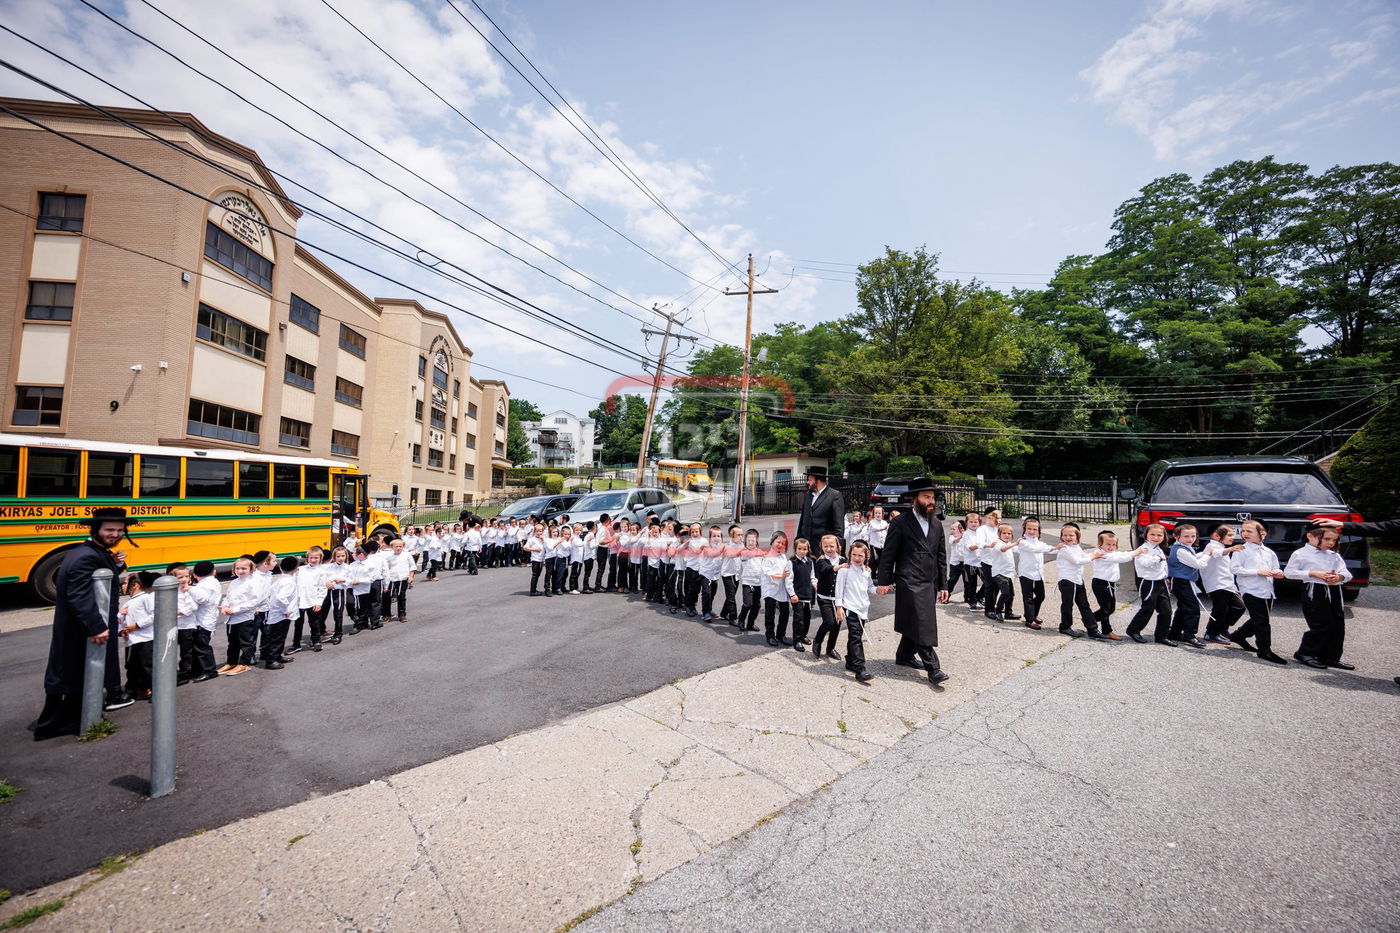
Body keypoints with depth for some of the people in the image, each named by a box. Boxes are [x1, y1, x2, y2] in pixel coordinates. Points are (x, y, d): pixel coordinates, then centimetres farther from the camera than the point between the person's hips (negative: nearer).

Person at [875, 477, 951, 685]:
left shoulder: (936, 525, 13)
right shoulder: (900, 523, -6)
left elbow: (941, 557, 16)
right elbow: (888, 554, -6)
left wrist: (943, 585, 13)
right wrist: (884, 581, -8)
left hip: (930, 584, 7)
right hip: (910, 584, -6)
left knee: (915, 624, 14)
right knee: (922, 626, -9)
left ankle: (904, 655, 31)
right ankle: (933, 668, -4)